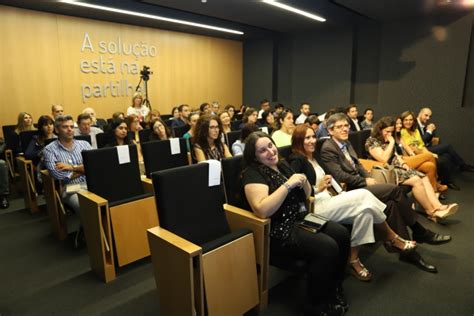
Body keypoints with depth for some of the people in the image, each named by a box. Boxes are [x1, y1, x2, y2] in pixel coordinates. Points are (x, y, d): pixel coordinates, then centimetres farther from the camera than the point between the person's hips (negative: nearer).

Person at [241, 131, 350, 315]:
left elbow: (306, 195, 17)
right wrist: (288, 184, -26)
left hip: (300, 219, 9)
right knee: (327, 248, -22)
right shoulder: (253, 174, -14)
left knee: (342, 235, -5)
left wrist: (303, 181, -7)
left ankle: (334, 289, 13)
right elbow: (262, 210, -29)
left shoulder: (282, 165, 11)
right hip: (279, 231, -8)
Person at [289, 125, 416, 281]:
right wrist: (318, 188, -19)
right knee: (363, 195, -20)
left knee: (364, 210, -18)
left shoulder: (312, 158, 21)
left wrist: (331, 185, 8)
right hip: (314, 207, -9)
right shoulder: (296, 160, -7)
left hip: (326, 200, 9)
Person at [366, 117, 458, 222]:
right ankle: (431, 211, -14)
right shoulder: (372, 141, -10)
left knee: (424, 177, -11)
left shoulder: (387, 139, 18)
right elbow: (384, 159, -20)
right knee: (416, 180, -24)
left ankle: (438, 206, -23)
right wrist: (391, 143, -11)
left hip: (397, 167, 9)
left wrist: (403, 163, 3)